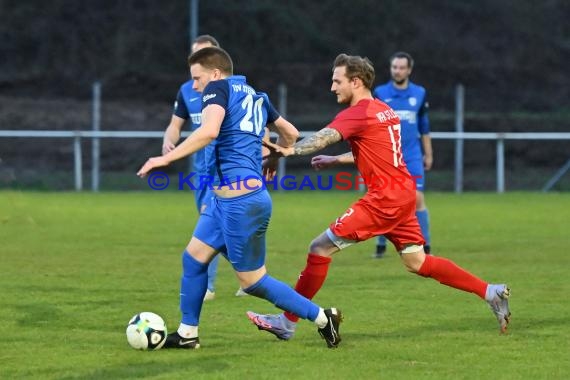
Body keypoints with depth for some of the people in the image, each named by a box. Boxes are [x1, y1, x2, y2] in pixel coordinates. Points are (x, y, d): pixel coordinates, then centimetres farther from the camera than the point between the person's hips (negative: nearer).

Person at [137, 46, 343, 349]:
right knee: (193, 257, 14)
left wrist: (165, 158, -22)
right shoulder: (255, 96, 17)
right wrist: (273, 160, 44)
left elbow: (209, 131, -25)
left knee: (252, 282, -1)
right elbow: (290, 133, 26)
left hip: (240, 199, -10)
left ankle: (322, 318, 6)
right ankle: (187, 334, 21)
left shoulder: (219, 88, -7)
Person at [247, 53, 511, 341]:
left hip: (384, 198, -9)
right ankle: (491, 293, 14)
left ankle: (287, 322, -5)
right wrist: (335, 160, 25)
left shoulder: (358, 113, -12)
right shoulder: (385, 111, 16)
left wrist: (289, 150, -47)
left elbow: (325, 137, -31)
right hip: (403, 194, 9)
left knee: (320, 248, -7)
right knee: (418, 262, 16)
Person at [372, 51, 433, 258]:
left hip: (412, 157, 1)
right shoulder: (379, 93, 0)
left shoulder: (419, 93, 6)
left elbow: (424, 126, 13)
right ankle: (381, 245, 14)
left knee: (417, 198, -8)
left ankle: (425, 246, -3)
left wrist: (428, 153, 13)